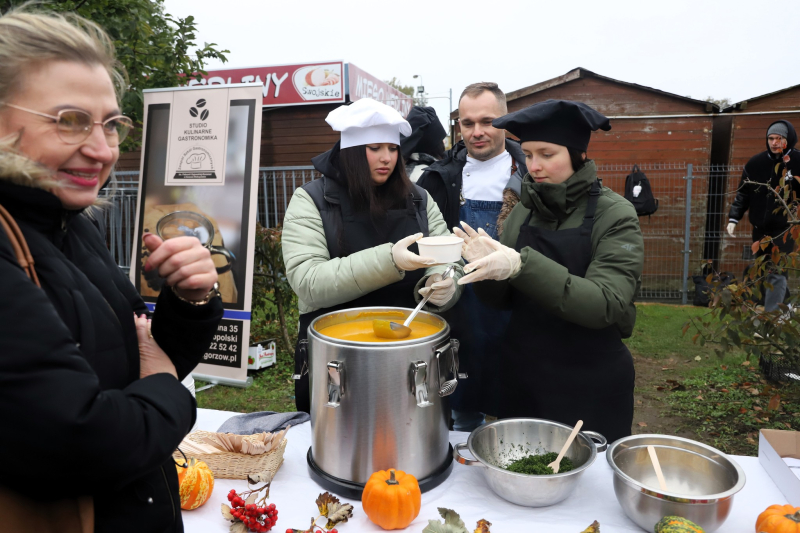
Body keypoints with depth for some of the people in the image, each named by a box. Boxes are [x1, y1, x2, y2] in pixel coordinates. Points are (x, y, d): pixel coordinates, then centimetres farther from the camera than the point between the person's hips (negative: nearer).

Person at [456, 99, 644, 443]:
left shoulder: (614, 215, -12)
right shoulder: (523, 211, 1)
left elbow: (605, 304, -24)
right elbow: (502, 299, 3)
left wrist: (522, 265, -35)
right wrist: (487, 266, -19)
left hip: (589, 386, -4)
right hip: (521, 378, 4)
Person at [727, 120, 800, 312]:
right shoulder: (755, 163, 1)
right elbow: (743, 193, 6)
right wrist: (734, 218, -2)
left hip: (785, 230, -4)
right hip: (760, 229, 4)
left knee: (777, 274, -10)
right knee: (763, 273, 15)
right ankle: (785, 306, 36)